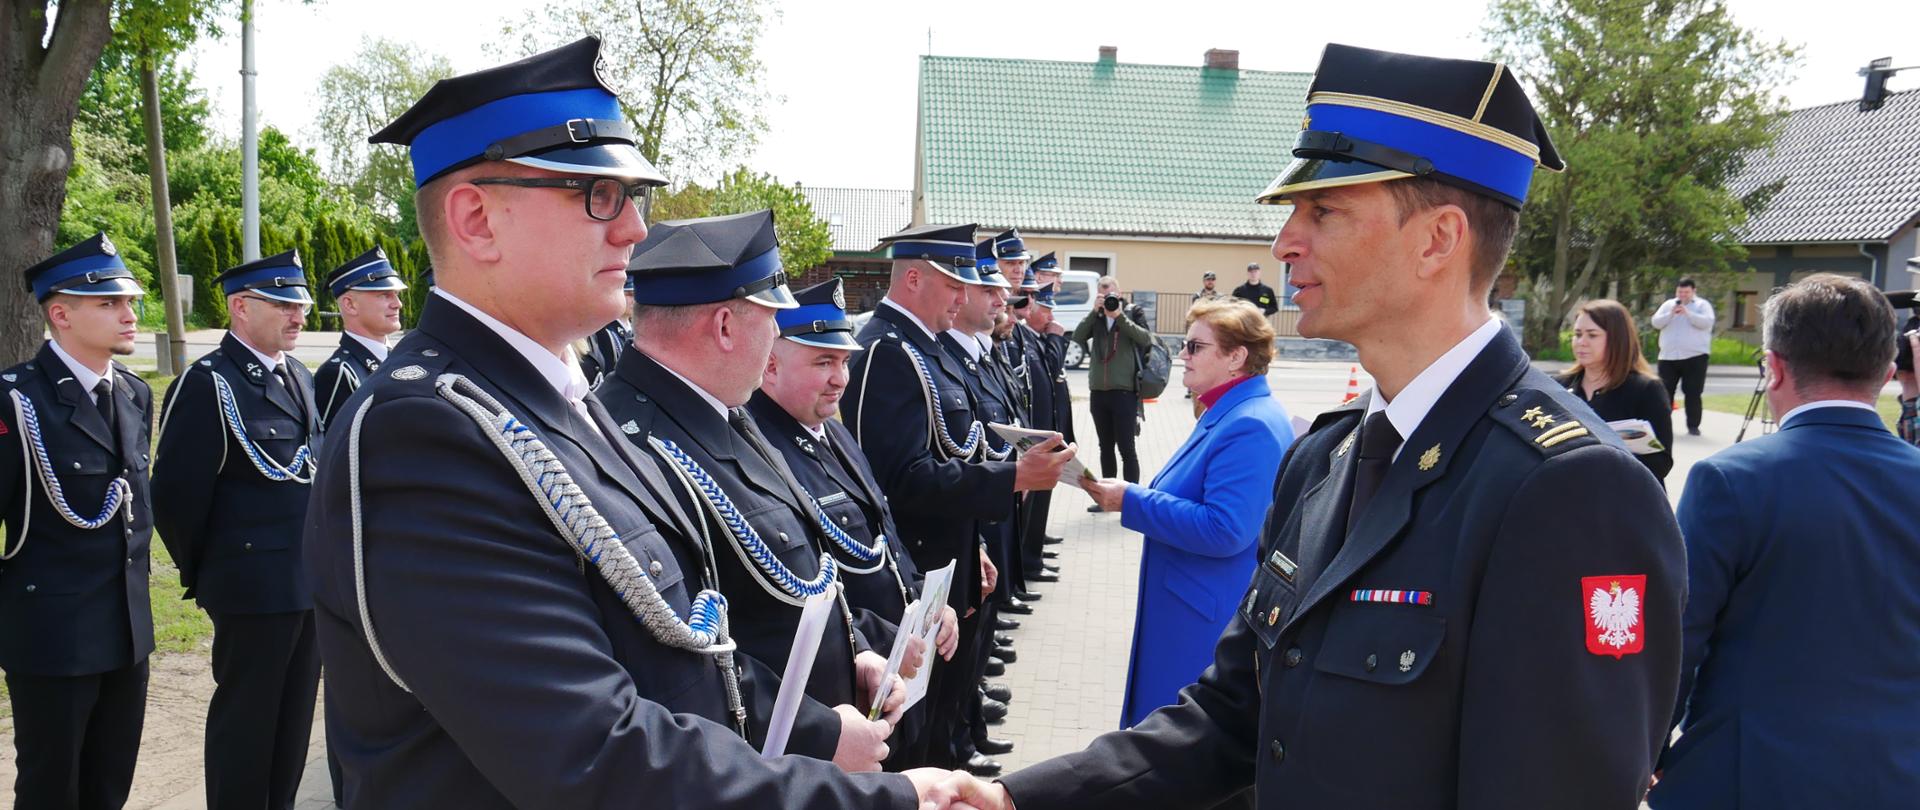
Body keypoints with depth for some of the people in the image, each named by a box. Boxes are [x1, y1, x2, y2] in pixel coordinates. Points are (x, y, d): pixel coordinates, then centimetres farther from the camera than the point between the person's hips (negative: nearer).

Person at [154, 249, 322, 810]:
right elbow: (175, 495, -13)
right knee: (245, 717, 7)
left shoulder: (300, 378, 11)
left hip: (312, 583, 7)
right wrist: (201, 571, -2)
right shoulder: (208, 384, -13)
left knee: (295, 713, 17)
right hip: (252, 588, -7)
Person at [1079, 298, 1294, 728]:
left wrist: (1133, 502, -22)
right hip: (1188, 612, 11)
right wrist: (1129, 495, 10)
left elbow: (1224, 530, -29)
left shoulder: (1250, 427, -22)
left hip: (1207, 627, -11)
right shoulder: (1226, 414, 13)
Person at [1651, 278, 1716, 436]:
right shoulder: (1668, 304, 12)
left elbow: (1707, 322, -12)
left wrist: (1687, 313, -19)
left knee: (1693, 393, -3)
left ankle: (1693, 425, 3)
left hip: (1695, 356, -3)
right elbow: (1656, 322, 2)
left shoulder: (1702, 305, 4)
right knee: (1665, 392, 3)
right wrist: (1671, 313, -13)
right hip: (1668, 357, 3)